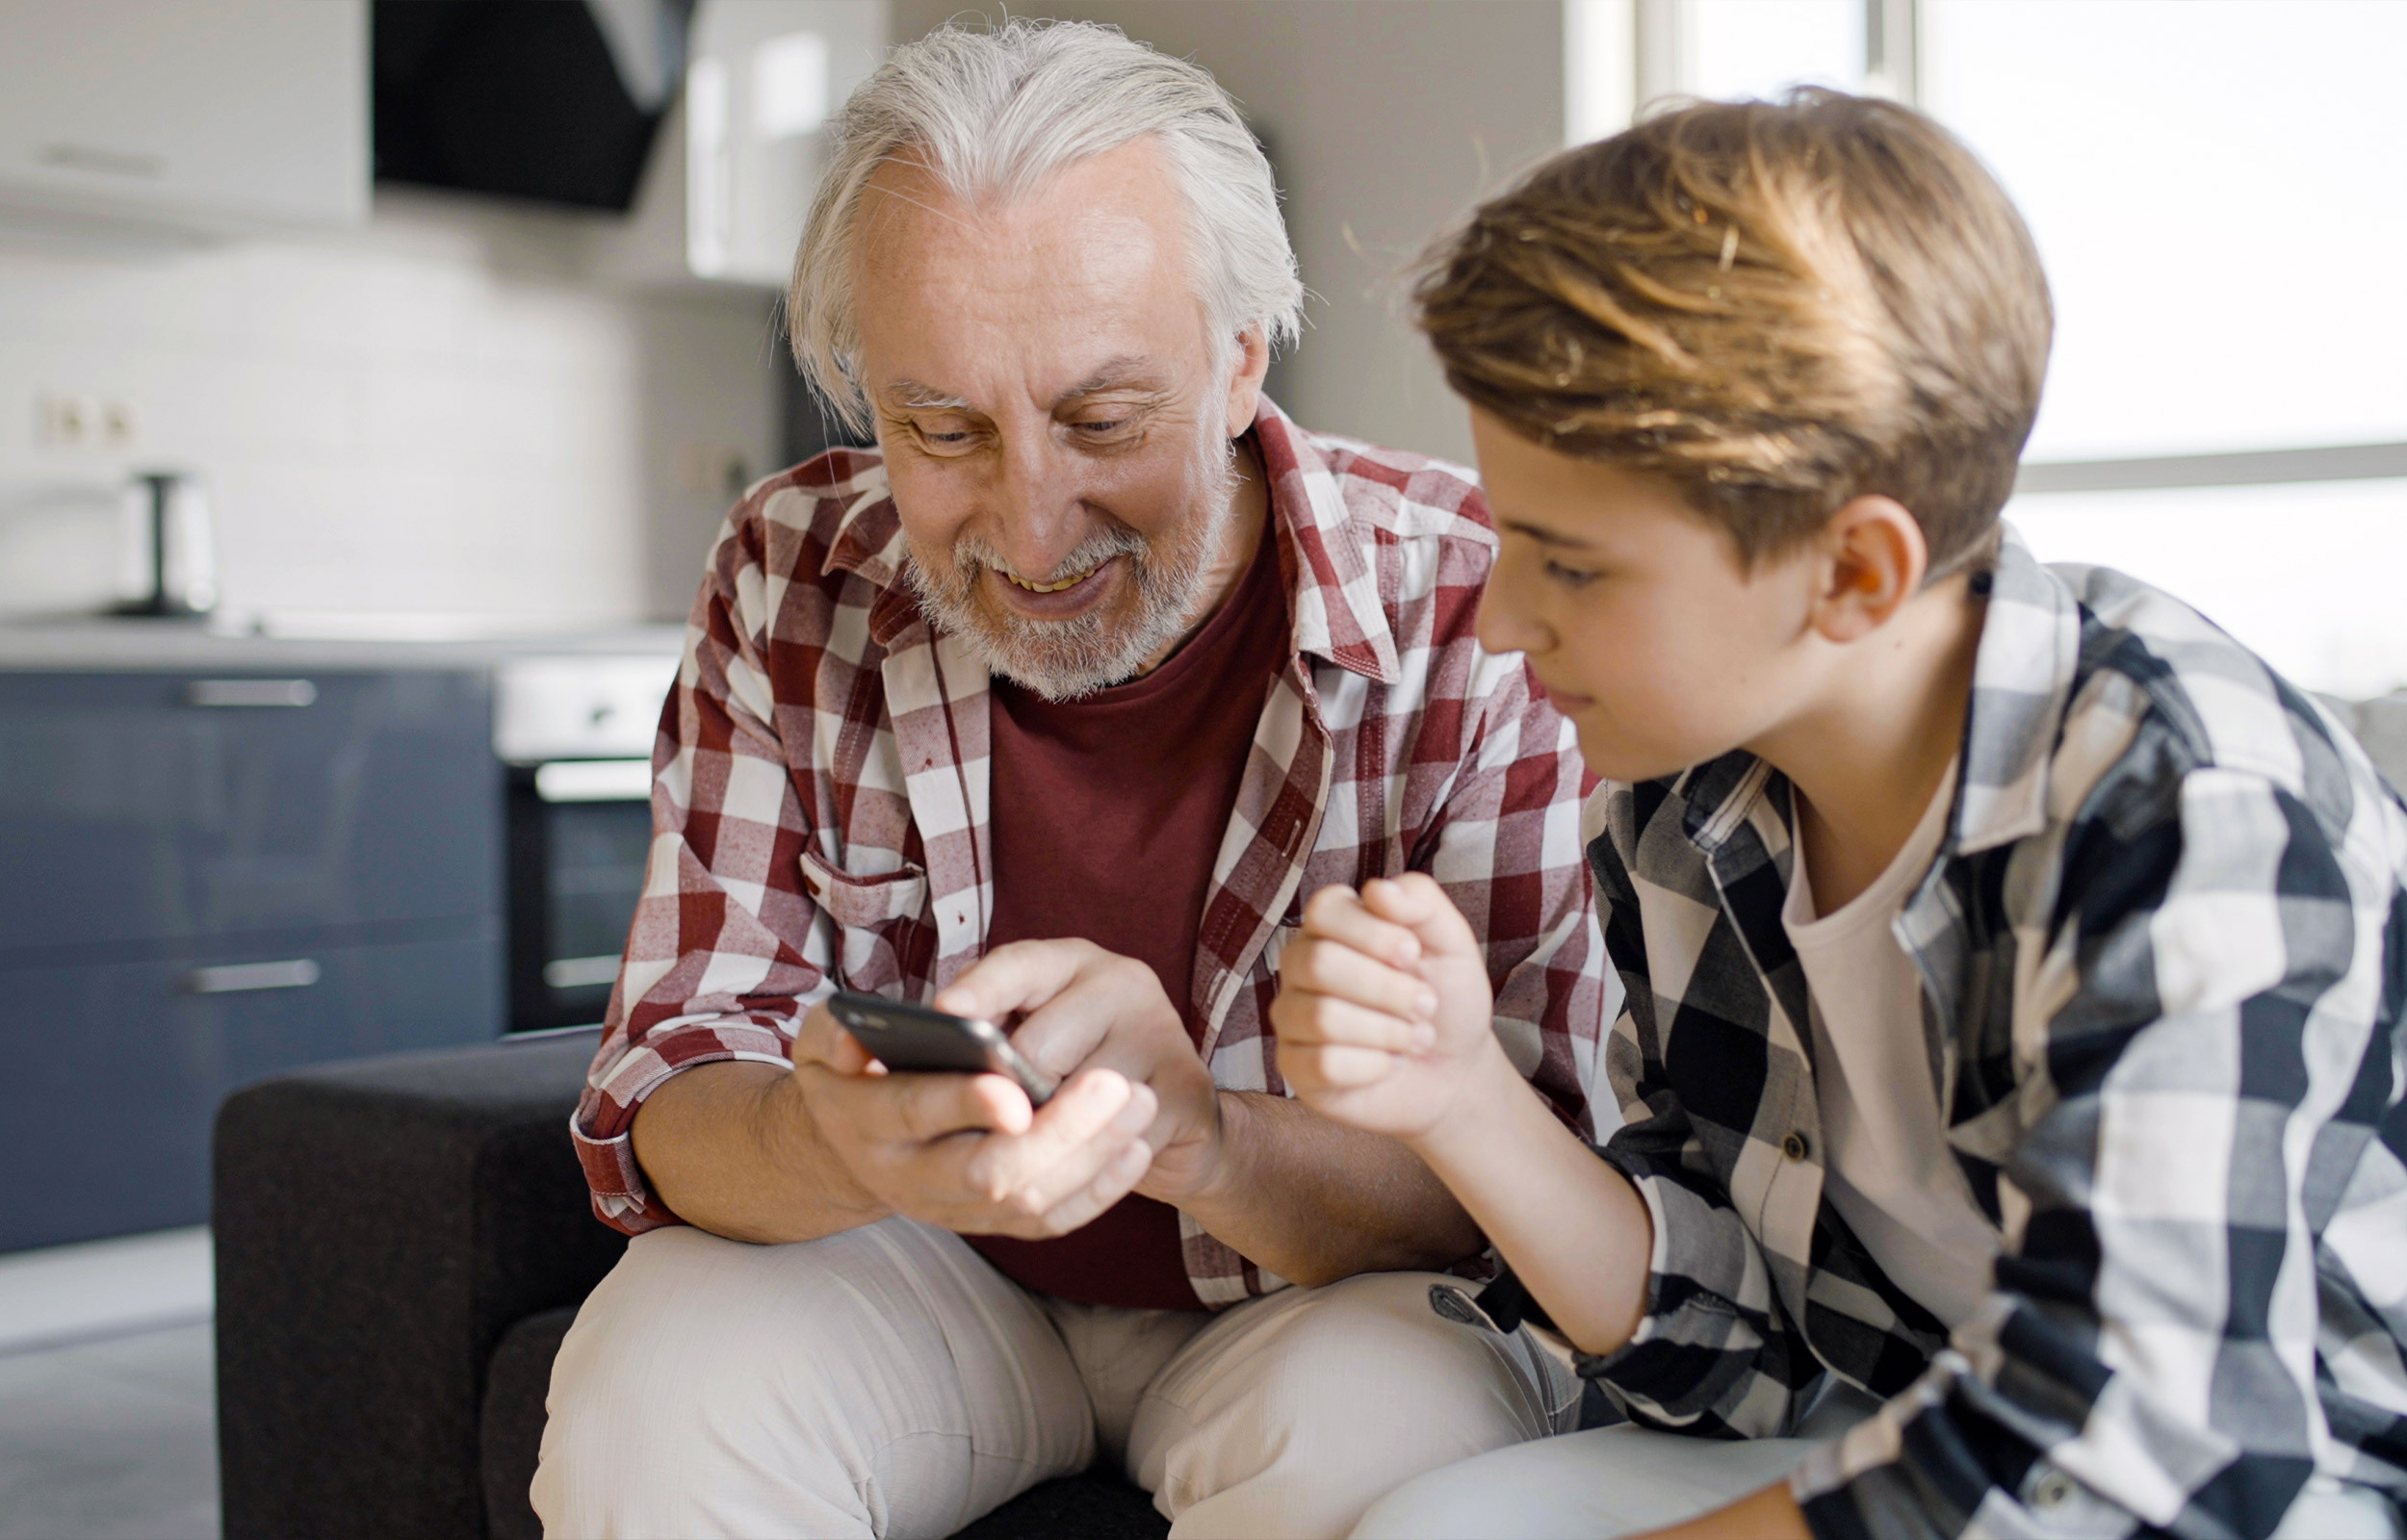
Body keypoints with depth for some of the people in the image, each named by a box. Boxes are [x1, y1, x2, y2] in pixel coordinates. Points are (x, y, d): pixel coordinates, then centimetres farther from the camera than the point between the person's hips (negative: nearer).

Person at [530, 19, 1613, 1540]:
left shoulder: (1476, 607, -20)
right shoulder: (792, 582, -11)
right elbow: (664, 1102, -11)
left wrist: (1194, 1137, -43)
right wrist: (834, 1145, -37)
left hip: (1333, 1286, -1)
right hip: (921, 1268, 2)